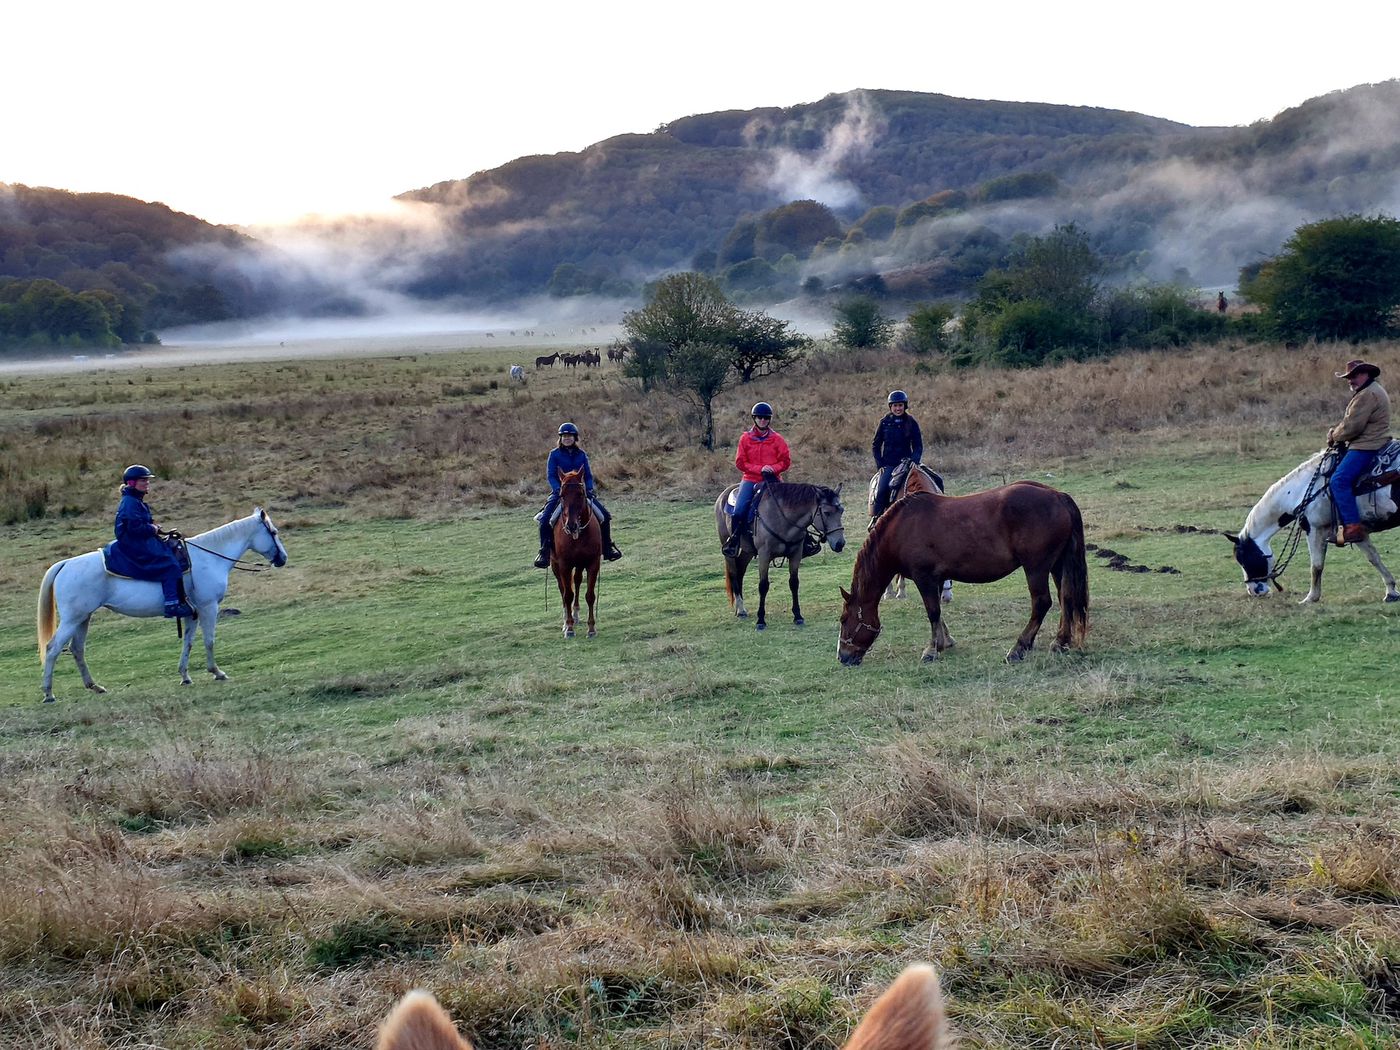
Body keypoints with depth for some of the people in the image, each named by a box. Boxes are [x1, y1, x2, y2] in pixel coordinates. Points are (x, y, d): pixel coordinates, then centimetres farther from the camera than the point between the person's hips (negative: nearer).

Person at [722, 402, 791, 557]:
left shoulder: (777, 439, 5)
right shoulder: (745, 438, 4)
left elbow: (786, 461, 5)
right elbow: (740, 462, 1)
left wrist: (773, 468, -14)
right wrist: (760, 469, -10)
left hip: (772, 480, 0)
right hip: (750, 479, 0)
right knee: (739, 510, -20)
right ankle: (733, 540, 1)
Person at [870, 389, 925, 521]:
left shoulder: (911, 423, 4)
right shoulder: (885, 422, 5)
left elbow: (918, 446, 7)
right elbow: (875, 445, 10)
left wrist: (913, 461, -10)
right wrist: (880, 464, -1)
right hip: (888, 464, 0)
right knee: (881, 491, -22)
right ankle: (875, 520, -14)